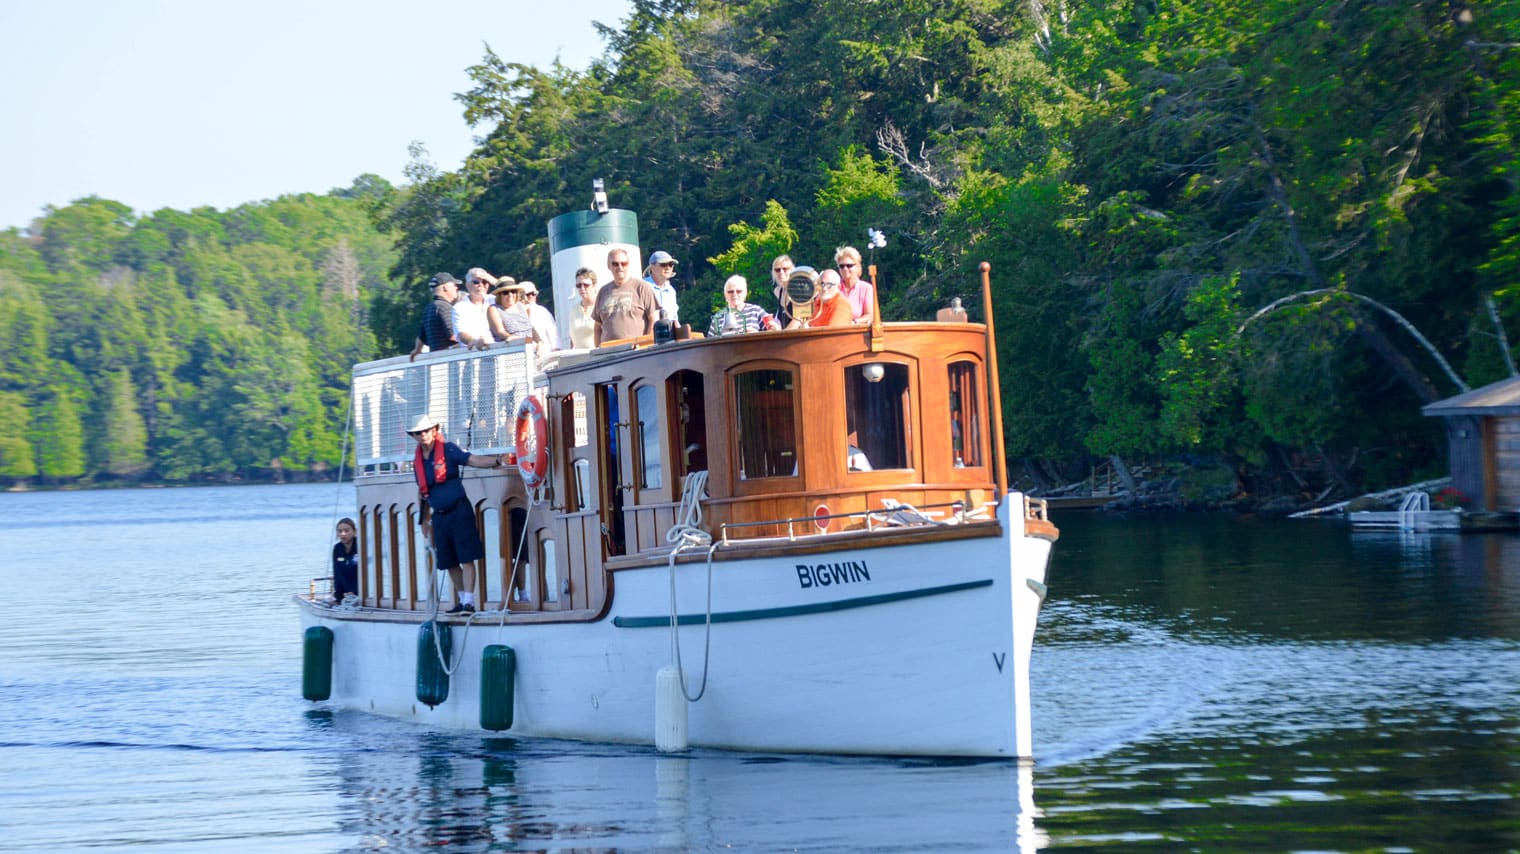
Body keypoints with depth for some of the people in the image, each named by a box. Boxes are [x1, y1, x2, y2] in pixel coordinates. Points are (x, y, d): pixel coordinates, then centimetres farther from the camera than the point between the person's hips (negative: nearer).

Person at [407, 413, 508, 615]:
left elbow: (473, 460, -15)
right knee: (450, 563, 10)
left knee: (467, 558, -10)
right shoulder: (418, 462, 12)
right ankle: (462, 600, 21)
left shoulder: (448, 450, -5)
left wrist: (496, 461, -31)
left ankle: (469, 602, -13)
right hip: (439, 516, 6)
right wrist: (425, 520, 21)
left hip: (459, 511, -6)